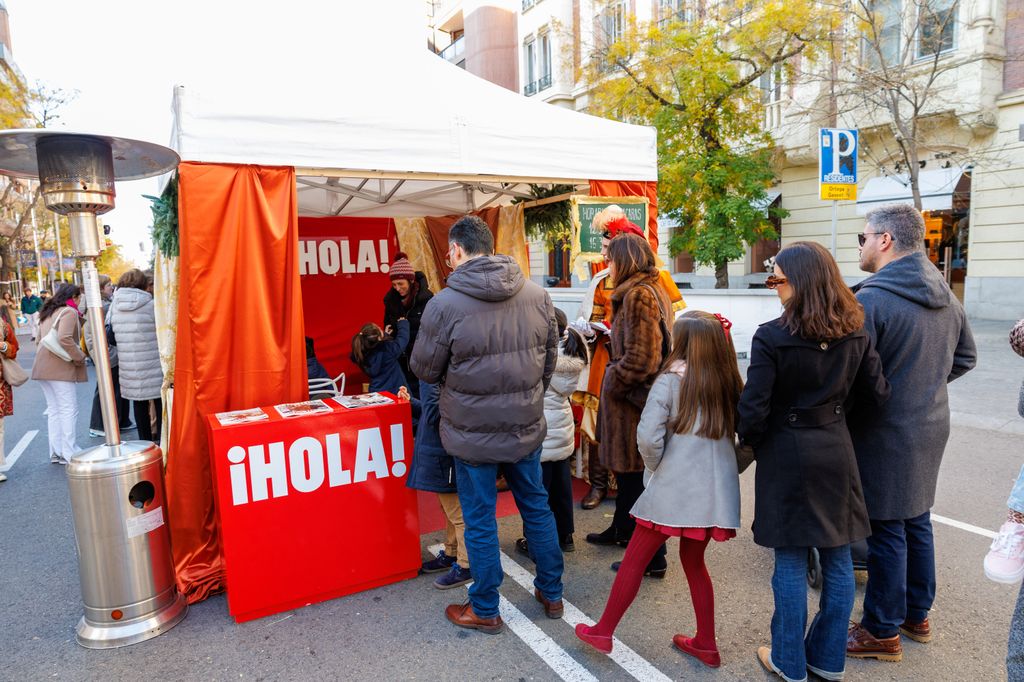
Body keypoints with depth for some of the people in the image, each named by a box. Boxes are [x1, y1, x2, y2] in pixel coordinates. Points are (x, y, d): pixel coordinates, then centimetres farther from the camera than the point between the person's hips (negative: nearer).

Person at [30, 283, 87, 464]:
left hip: (43, 367, 9)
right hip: (59, 367, -9)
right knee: (68, 409, -5)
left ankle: (56, 452, 14)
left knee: (53, 409, 12)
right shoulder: (69, 311, -8)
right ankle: (68, 453, -4)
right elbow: (64, 339, -21)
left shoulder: (48, 313, 20)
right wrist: (80, 357, -11)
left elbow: (40, 338, 23)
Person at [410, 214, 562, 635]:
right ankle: (551, 593, 37)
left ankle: (485, 611, 29)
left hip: (472, 433, -4)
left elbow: (425, 369, -8)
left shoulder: (445, 304, -18)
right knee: (536, 507, 20)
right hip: (526, 427, 5)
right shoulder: (537, 296, -3)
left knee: (480, 520, 11)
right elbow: (550, 360, 7)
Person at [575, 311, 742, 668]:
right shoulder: (730, 383, 2)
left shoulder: (671, 380, -12)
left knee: (634, 560, 10)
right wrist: (719, 469, 12)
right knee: (694, 561, 23)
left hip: (673, 490, -5)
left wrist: (656, 467, 0)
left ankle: (603, 632, 23)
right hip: (715, 492, 5)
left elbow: (648, 438, -16)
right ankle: (706, 643, 33)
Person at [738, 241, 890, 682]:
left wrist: (751, 443, 1)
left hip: (786, 454, -5)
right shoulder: (856, 333, -1)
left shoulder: (771, 337, -18)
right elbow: (877, 394, 4)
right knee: (837, 559, 16)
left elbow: (754, 409, -18)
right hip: (836, 451, 5)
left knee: (791, 563, 8)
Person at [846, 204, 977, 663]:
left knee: (886, 530, 3)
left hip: (885, 434, -8)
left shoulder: (871, 300, -21)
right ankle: (916, 615, 36)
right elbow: (965, 358, 18)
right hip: (931, 427, 8)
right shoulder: (946, 296, 7)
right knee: (917, 521, 20)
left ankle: (882, 632, 18)